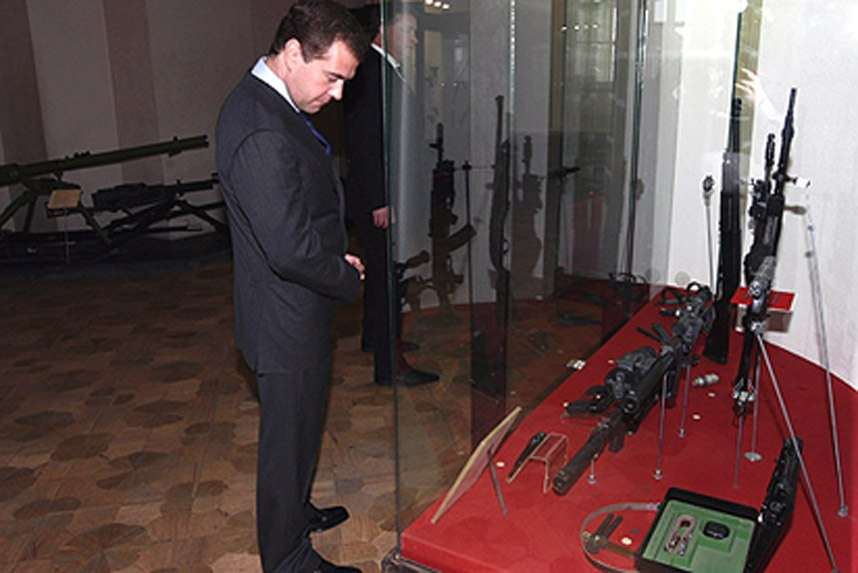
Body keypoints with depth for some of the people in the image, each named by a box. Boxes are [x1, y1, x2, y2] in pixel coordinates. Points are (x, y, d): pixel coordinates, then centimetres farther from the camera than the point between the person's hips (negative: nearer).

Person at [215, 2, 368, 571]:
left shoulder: (261, 100, 5)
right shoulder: (263, 134, -29)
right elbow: (291, 250, -30)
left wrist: (337, 256, 3)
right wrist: (350, 277, -13)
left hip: (292, 310, 10)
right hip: (289, 318, -10)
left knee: (298, 425, 27)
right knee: (290, 435, 9)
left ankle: (296, 511, 49)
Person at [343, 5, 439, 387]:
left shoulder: (385, 70, 14)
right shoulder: (370, 71, -18)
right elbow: (365, 141, -24)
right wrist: (381, 201, -24)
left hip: (383, 194, 11)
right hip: (377, 196, -11)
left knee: (380, 269, 21)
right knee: (387, 274, -5)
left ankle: (374, 337, 38)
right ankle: (389, 364, 4)